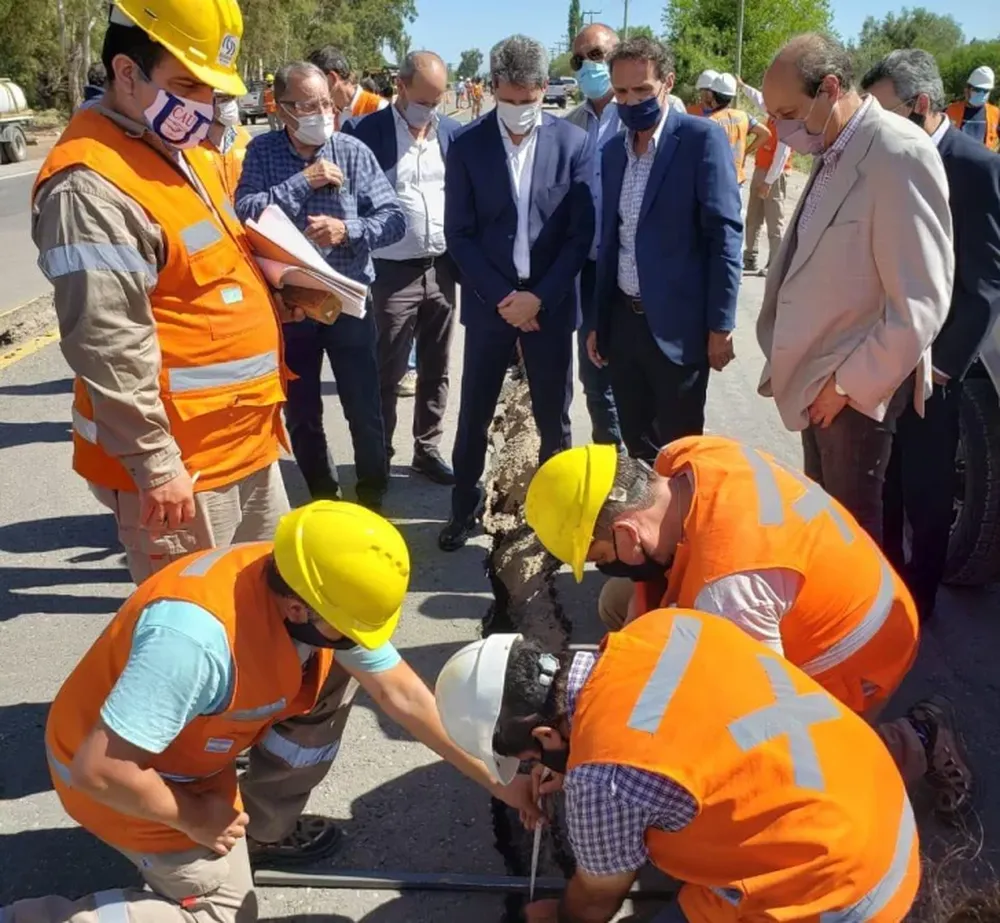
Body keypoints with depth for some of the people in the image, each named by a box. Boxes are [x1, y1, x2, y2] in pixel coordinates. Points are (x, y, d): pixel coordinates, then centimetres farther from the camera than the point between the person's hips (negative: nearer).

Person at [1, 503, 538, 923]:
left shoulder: (317, 593, -16)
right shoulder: (196, 638, -41)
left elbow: (402, 693, -7)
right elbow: (97, 769, -35)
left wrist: (493, 780, -6)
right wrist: (193, 819, -18)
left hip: (197, 747, 7)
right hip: (117, 773, -7)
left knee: (333, 674, -5)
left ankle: (254, 827, 11)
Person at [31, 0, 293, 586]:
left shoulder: (185, 150, 11)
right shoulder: (90, 187, -21)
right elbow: (109, 348, -24)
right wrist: (155, 464, -22)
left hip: (246, 435, 9)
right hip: (179, 457, -9)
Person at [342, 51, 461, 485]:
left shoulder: (454, 133, 5)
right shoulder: (367, 131, -7)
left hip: (442, 268, 4)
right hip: (393, 272, -4)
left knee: (436, 370, 12)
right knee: (387, 373, 4)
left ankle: (428, 449, 26)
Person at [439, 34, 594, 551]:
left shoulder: (573, 143, -2)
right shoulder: (467, 145, -2)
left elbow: (582, 232, -4)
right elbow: (459, 234, -3)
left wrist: (539, 296, -12)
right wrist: (500, 296, -11)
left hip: (550, 302, 0)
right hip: (489, 301, 0)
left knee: (554, 417, 9)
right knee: (474, 414, 9)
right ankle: (464, 508, 25)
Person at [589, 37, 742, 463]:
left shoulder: (702, 138, -8)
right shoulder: (612, 150, 10)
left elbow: (724, 234, -12)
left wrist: (720, 325, -15)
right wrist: (597, 321, 13)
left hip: (678, 324, -6)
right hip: (623, 320, 6)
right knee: (636, 446, 15)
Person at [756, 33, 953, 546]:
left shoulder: (900, 156, -20)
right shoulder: (831, 153, 8)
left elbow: (920, 303, -22)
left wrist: (850, 383, -16)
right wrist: (787, 359, 7)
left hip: (858, 383, -8)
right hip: (817, 373, 8)